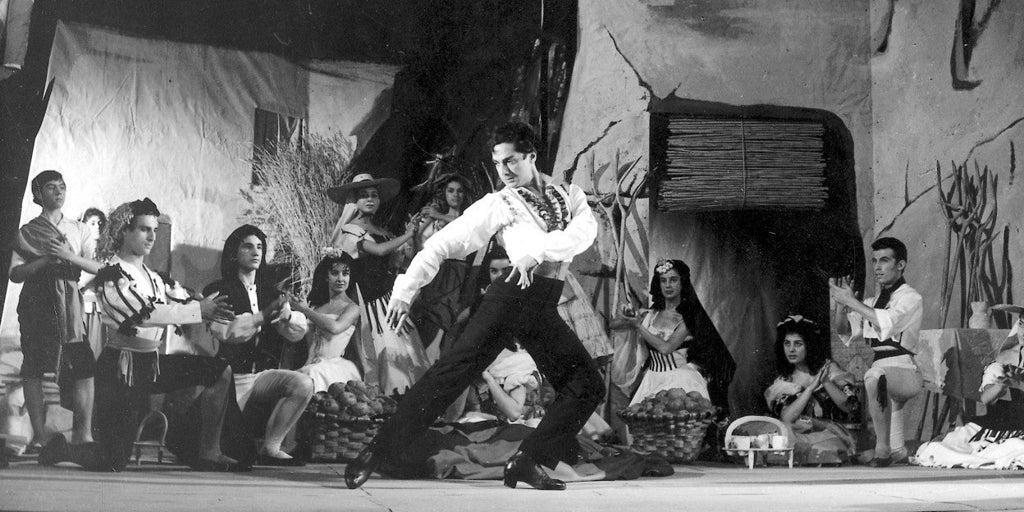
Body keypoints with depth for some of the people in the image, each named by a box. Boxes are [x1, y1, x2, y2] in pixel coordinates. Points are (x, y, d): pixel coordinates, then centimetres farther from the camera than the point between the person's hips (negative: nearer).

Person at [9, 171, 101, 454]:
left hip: (70, 305, 1)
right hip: (37, 304, -1)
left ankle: (83, 434, -5)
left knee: (83, 367, -8)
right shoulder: (27, 232, 8)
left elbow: (97, 267, 4)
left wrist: (69, 256, -12)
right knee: (33, 369, -5)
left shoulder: (79, 230, 14)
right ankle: (38, 436, 1)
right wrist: (45, 260, -12)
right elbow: (15, 273, 0)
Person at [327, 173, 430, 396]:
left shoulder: (381, 231, 18)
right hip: (370, 300, -7)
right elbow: (379, 250, -16)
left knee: (404, 347, 0)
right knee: (386, 347, -12)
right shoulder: (350, 230, -3)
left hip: (390, 297, 7)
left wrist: (411, 238, 0)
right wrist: (408, 234, -9)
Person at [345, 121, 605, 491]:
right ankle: (376, 454, -13)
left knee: (587, 386, 0)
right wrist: (404, 291, -6)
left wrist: (537, 251, -21)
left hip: (543, 308, 4)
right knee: (452, 371, -14)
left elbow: (585, 231, -6)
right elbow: (442, 244, 3)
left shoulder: (570, 196, 15)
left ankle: (527, 462, 4)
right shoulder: (498, 203, 8)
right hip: (511, 295, -4)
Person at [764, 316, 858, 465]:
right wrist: (811, 388, -13)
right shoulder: (782, 382, 7)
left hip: (829, 434, -1)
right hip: (797, 435, 1)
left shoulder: (828, 368, 4)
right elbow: (786, 418, -10)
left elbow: (851, 407, -4)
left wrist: (826, 382, -14)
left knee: (821, 452, -32)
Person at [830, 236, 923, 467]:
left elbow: (887, 323, -21)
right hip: (880, 367, 8)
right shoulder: (872, 302, 20)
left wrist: (852, 302, -18)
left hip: (903, 368, -8)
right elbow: (843, 330, 11)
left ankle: (883, 448, -30)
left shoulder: (910, 297, -1)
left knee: (875, 376, -36)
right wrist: (841, 304, -8)